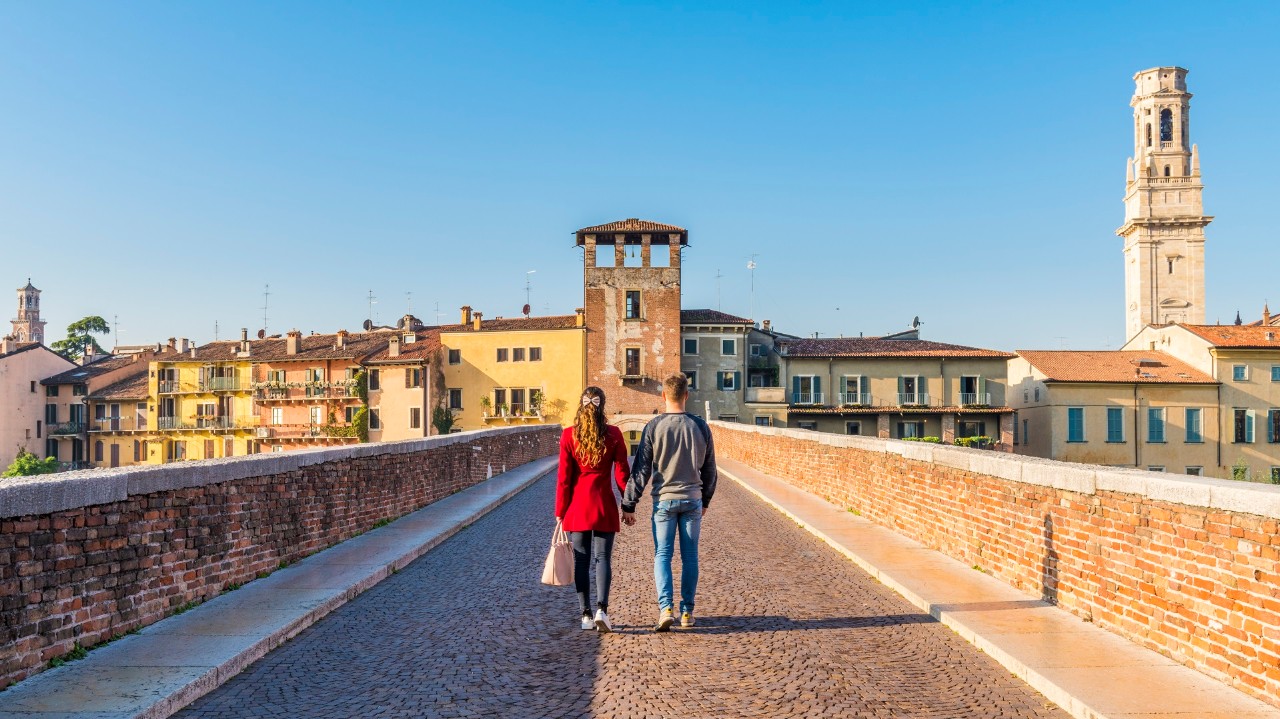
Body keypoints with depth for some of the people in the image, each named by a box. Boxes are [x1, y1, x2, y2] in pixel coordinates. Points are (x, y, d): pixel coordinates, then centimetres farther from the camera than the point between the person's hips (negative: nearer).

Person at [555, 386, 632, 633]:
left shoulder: (569, 435, -4)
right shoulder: (613, 434, -3)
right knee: (603, 558, 4)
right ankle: (602, 609, -10)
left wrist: (560, 511, 3)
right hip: (604, 505, 0)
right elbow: (622, 473, -1)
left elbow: (563, 477, -3)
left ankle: (586, 615, 10)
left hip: (577, 505, 0)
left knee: (581, 560, 8)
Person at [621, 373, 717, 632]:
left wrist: (628, 505, -1)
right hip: (693, 500, 2)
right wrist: (705, 499, 23)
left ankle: (665, 608, -9)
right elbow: (709, 469, 9)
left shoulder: (654, 427, -7)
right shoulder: (700, 426, 1)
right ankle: (687, 612, 16)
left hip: (664, 500, -2)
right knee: (690, 557, 9)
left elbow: (641, 469, -6)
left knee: (662, 555, 5)